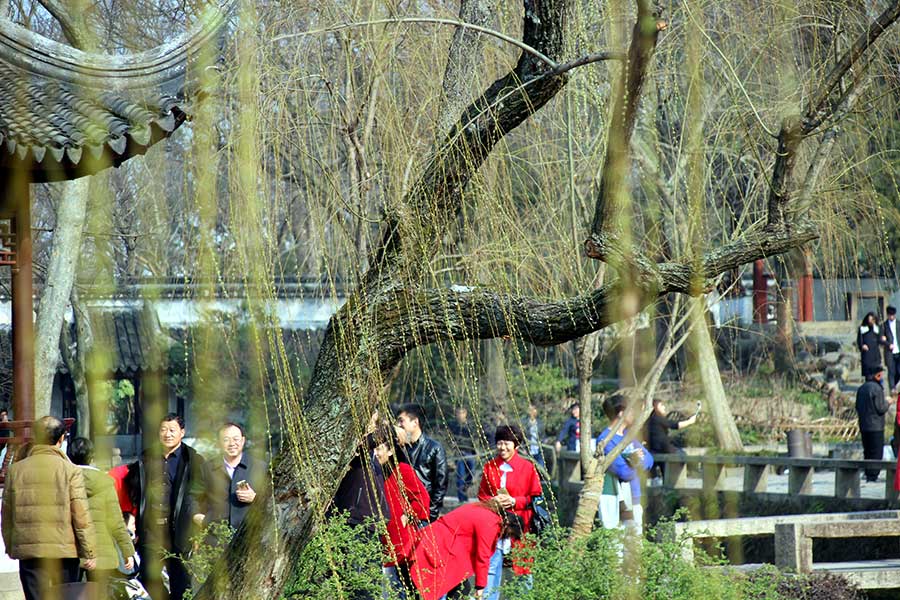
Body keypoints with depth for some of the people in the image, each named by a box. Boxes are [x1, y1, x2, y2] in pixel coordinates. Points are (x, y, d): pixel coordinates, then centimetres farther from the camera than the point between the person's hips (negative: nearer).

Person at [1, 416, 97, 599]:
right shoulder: (70, 470, -5)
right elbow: (81, 516, -8)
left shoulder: (15, 470, 6)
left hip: (28, 550, 2)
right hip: (64, 550, -2)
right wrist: (90, 553, -4)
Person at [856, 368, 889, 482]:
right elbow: (881, 408, -15)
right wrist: (887, 403, 2)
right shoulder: (877, 388, -15)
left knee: (867, 451, 15)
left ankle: (868, 474, 18)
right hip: (875, 426, -8)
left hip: (863, 425, 8)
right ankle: (873, 475, -6)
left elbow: (857, 407, 14)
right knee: (877, 452, -3)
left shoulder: (861, 388, 10)